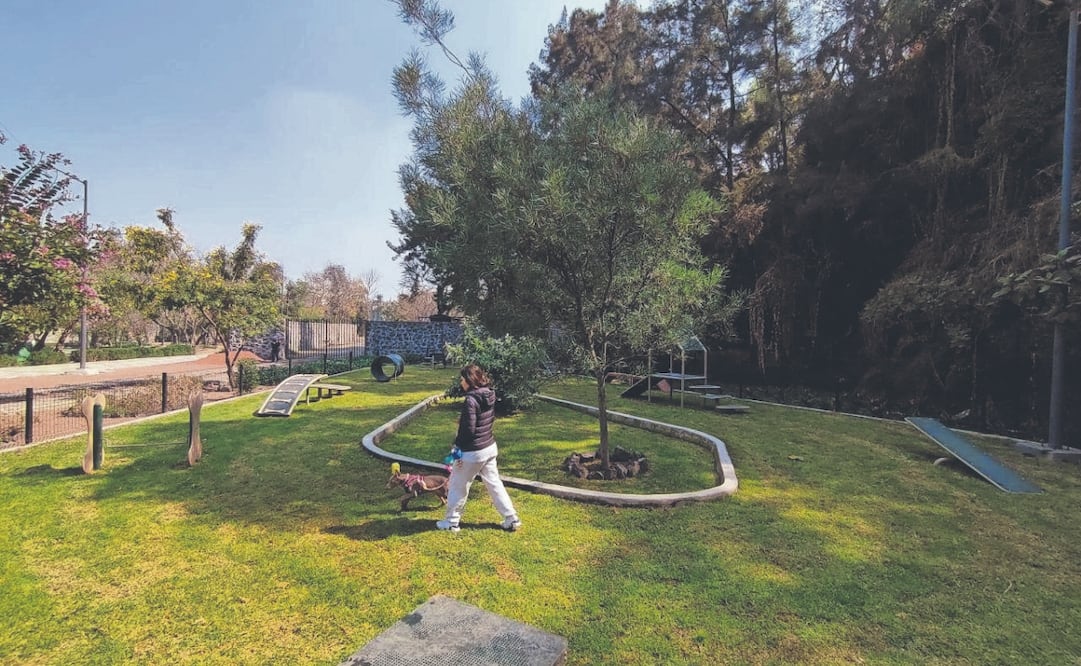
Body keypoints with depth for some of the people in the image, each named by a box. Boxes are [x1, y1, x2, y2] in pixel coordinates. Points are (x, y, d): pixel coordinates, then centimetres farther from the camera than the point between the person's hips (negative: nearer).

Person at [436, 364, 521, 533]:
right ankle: (511, 519, 21)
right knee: (494, 483, 17)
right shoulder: (489, 395, 2)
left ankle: (451, 522, 27)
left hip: (472, 452, -8)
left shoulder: (471, 400, -23)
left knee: (458, 486, 12)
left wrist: (457, 446, -8)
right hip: (490, 447, 8)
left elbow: (469, 429, -22)